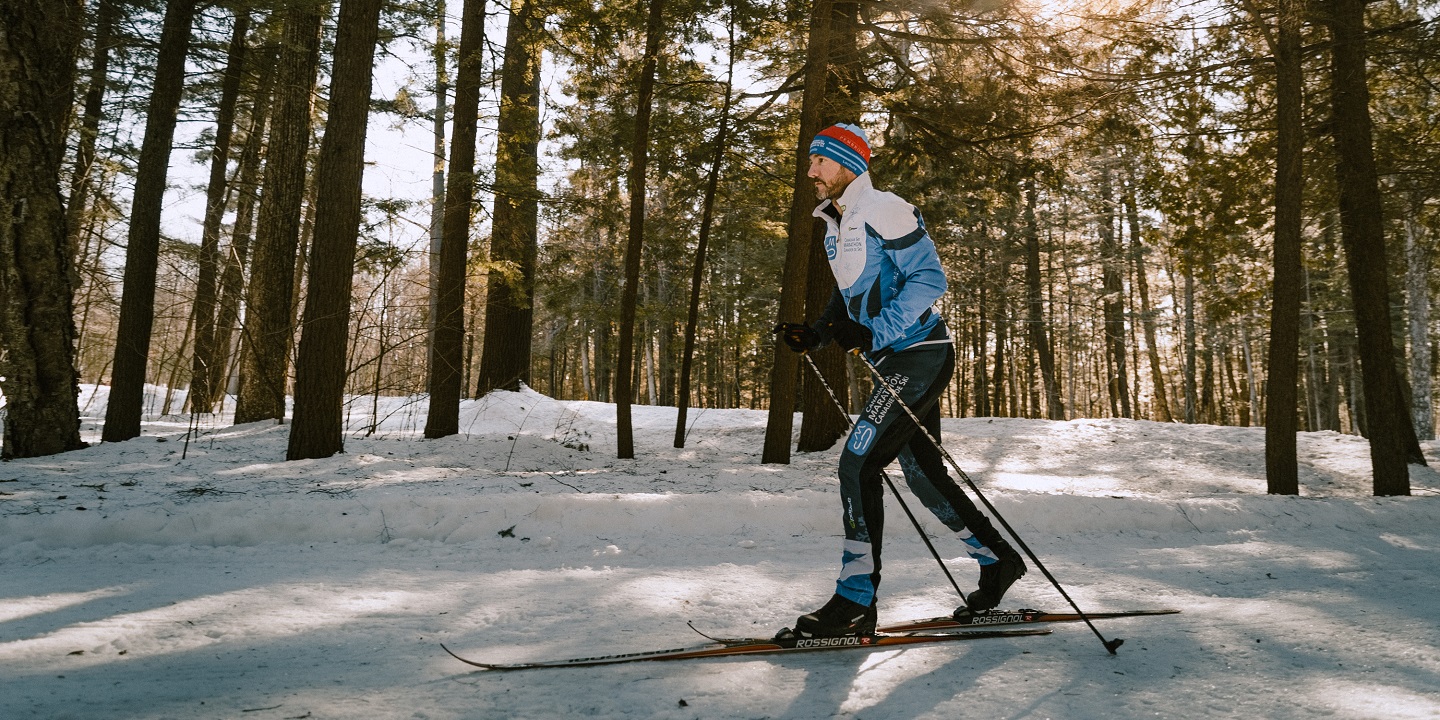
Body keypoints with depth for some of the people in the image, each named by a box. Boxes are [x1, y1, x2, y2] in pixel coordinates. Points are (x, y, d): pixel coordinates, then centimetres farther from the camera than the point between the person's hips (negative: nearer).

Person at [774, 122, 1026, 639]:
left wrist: (873, 333, -27)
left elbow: (929, 278, -19)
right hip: (892, 362, 10)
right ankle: (997, 559, 32)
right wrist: (816, 335, 5)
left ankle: (855, 604, -9)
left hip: (920, 354, -10)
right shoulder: (835, 229, 16)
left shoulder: (883, 210, -12)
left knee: (857, 464, -15)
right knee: (922, 474, 15)